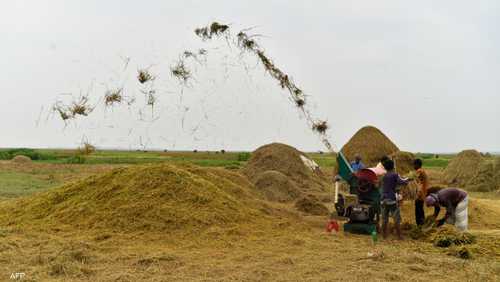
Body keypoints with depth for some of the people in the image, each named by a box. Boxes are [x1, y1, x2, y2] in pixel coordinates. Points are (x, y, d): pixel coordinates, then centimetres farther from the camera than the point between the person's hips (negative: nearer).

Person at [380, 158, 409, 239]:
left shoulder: (384, 177, 10)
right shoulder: (395, 175, -8)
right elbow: (402, 182, -14)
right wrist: (407, 180, 8)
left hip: (384, 200, 5)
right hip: (392, 200, -5)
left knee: (384, 219, 10)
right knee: (397, 219, 2)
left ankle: (384, 235, 14)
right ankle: (399, 236, 3)